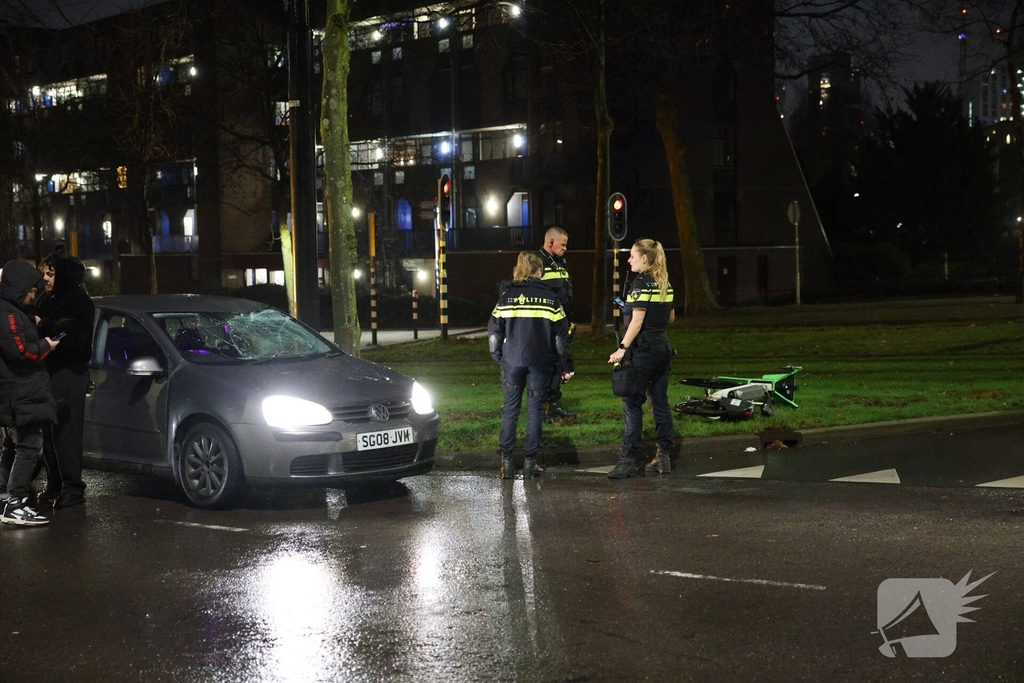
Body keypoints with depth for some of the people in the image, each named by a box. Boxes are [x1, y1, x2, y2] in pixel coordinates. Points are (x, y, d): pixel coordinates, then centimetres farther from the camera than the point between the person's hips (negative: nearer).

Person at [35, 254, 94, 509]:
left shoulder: (80, 302, -5)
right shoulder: (46, 301, 18)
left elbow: (74, 335, -19)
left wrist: (43, 325, -18)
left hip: (69, 374, -7)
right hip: (48, 372, 7)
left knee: (66, 432, -9)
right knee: (48, 433, 5)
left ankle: (73, 487, -7)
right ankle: (54, 486, 12)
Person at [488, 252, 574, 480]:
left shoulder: (506, 297, 1)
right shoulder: (549, 298, 1)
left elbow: (494, 331, 2)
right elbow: (561, 335, 1)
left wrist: (498, 357, 15)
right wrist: (566, 366, 6)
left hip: (512, 361, 1)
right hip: (540, 362, -1)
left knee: (510, 409, 8)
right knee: (535, 409, 6)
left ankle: (506, 461, 4)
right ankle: (530, 461, 5)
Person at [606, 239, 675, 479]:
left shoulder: (641, 283, -13)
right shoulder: (665, 283, 11)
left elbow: (637, 320, -19)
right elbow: (671, 317, 18)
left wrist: (622, 348, -17)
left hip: (644, 350, -8)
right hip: (663, 348, 8)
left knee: (632, 404, -5)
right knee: (660, 403, 11)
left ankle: (628, 459, -6)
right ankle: (664, 457, 13)